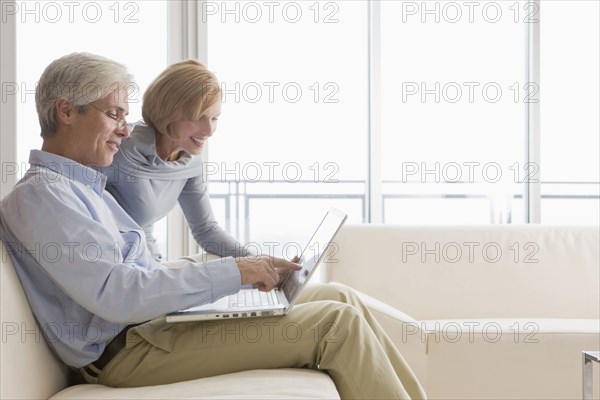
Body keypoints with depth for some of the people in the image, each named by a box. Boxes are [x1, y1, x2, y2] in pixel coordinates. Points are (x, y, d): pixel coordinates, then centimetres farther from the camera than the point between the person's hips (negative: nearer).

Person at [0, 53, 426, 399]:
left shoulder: (90, 189, 21)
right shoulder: (40, 195, -12)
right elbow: (118, 295, -24)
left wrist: (248, 271, 6)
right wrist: (233, 272, -21)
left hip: (158, 321, 10)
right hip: (129, 350, -10)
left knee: (339, 297, 4)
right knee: (336, 323, -15)